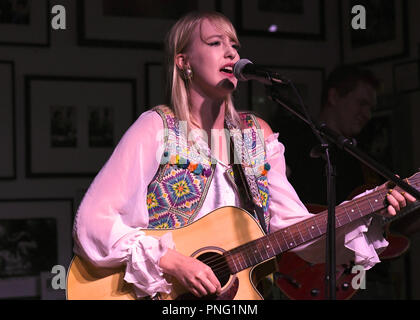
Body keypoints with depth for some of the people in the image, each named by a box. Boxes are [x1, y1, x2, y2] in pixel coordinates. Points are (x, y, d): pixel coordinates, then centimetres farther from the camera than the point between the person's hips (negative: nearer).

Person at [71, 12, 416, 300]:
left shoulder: (257, 134, 10)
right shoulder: (158, 127, -4)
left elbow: (293, 225, 4)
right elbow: (91, 221, -11)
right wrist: (171, 261, -20)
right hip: (159, 290, -4)